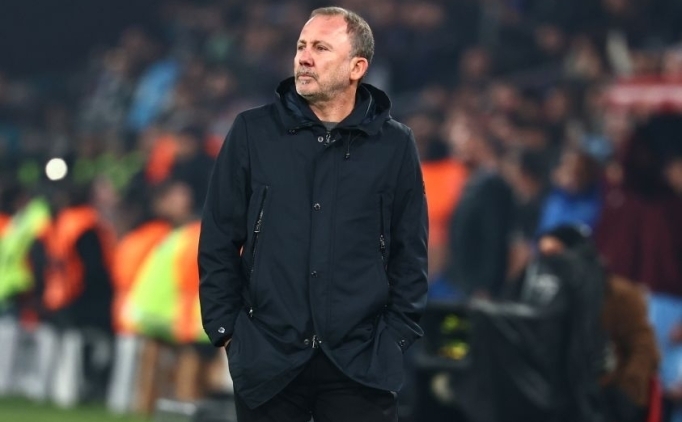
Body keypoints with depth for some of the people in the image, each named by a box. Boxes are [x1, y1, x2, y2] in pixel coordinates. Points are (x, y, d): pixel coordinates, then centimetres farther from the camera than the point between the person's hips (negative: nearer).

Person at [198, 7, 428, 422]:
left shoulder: (394, 145, 3)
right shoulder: (253, 133, 3)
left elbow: (410, 253, 6)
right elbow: (219, 242, 5)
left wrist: (397, 336, 0)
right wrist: (225, 328, 0)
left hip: (361, 363, 0)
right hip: (266, 358, 0)